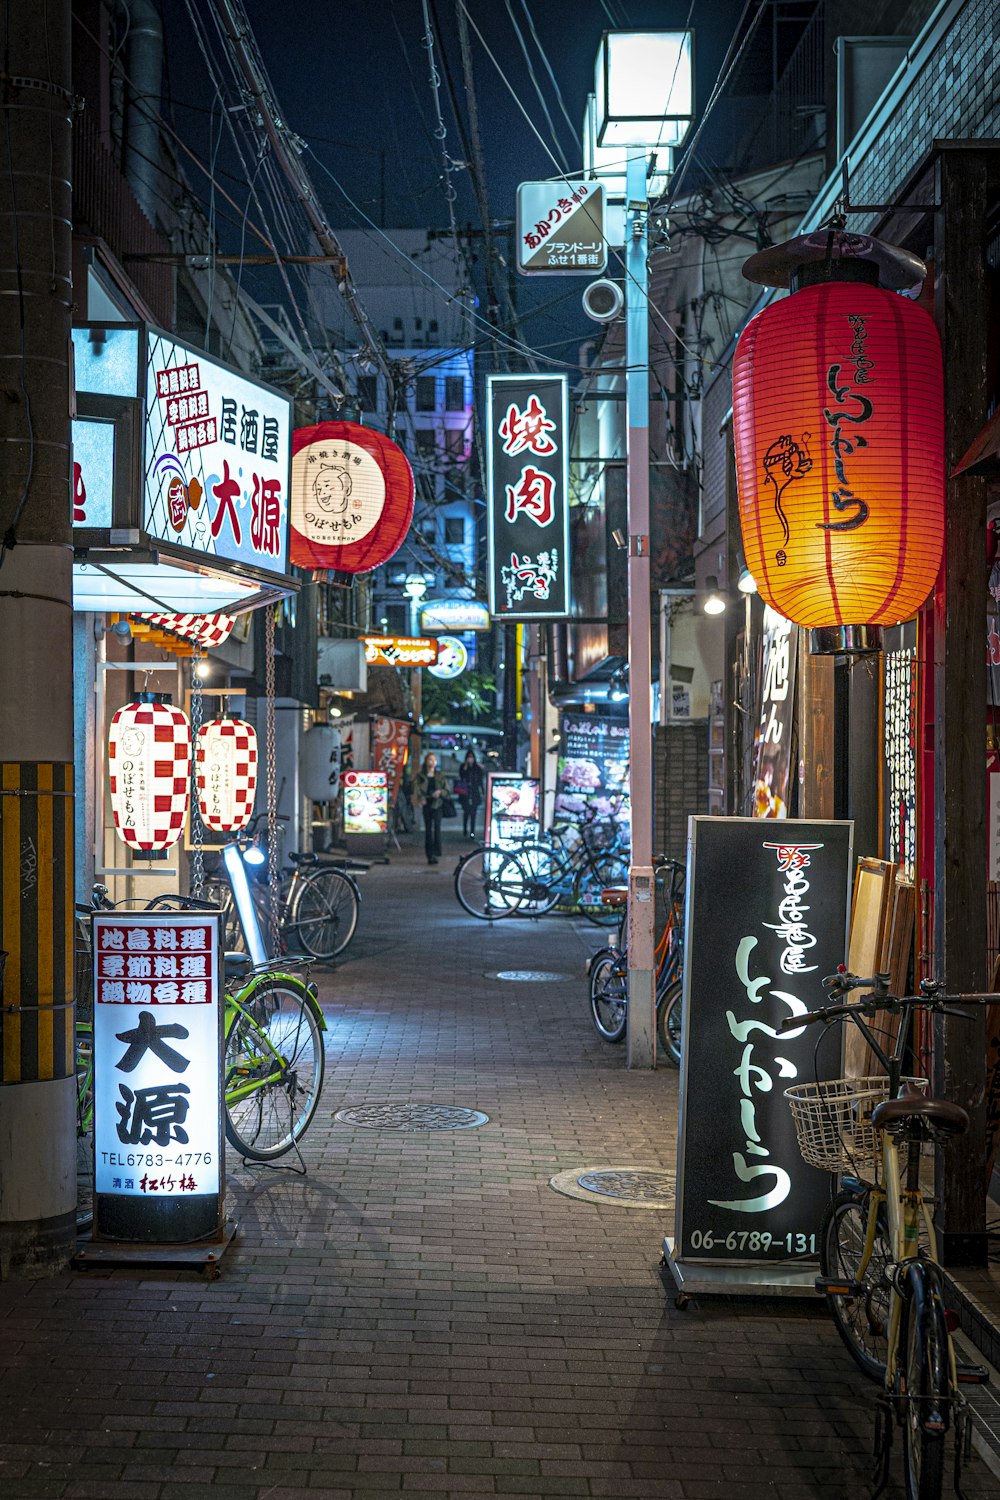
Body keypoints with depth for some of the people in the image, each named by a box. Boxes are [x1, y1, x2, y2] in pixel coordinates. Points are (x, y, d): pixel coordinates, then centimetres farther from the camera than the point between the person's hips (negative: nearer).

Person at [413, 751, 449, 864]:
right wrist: (420, 798, -21)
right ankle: (430, 855, 8)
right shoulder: (421, 776, 3)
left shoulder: (439, 776, 9)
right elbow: (417, 789, -4)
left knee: (437, 827, -15)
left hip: (437, 803, 0)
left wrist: (440, 792, -12)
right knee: (428, 828, 3)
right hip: (426, 804, 0)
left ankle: (436, 852, -17)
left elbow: (446, 790, 9)